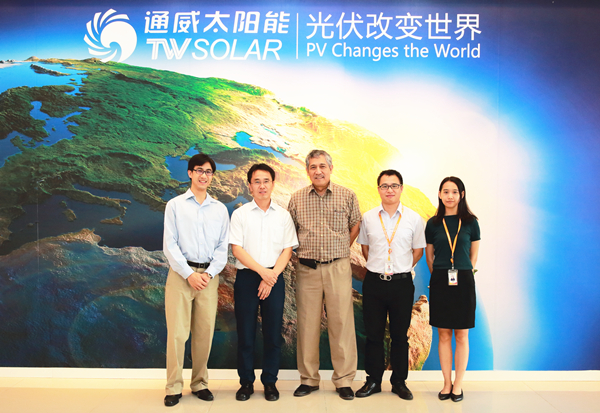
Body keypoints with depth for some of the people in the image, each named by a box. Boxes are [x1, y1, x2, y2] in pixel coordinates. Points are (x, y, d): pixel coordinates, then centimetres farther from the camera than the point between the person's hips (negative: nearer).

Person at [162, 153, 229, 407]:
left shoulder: (220, 209, 11)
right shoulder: (175, 205, 5)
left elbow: (223, 247, 8)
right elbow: (170, 245, -1)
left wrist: (209, 274, -6)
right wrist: (189, 274, -9)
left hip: (209, 276, 2)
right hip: (180, 273, -2)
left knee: (204, 333, 5)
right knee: (177, 333, -3)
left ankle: (199, 383, 19)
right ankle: (174, 388, 8)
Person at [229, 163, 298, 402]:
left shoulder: (283, 216, 7)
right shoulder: (240, 214, 3)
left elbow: (287, 250, 3)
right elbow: (236, 249, -3)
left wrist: (271, 278, -9)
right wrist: (262, 271, -12)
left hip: (274, 278, 1)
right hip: (247, 277, -1)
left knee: (273, 333, 5)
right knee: (245, 332, 3)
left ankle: (270, 382, 19)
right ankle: (246, 382, 18)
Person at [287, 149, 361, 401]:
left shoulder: (347, 196, 3)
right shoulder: (297, 199, 6)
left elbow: (355, 225, 14)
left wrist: (341, 250, 10)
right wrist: (304, 252, 9)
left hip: (338, 267, -1)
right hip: (307, 268, 1)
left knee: (342, 322, 0)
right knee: (307, 323, 6)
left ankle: (344, 380, 13)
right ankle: (308, 379, 19)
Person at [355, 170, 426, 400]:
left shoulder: (413, 219, 0)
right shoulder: (368, 218, 2)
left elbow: (418, 251, 8)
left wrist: (399, 269, 4)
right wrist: (379, 268, 9)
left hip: (402, 283, -1)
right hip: (374, 283, 1)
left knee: (400, 335, 9)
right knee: (373, 333, 8)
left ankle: (399, 382, 24)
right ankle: (373, 381, 22)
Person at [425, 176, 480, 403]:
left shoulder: (470, 222, 1)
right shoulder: (433, 223, 3)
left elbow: (473, 254, 8)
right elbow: (429, 256, 10)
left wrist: (463, 273, 3)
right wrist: (439, 276, 4)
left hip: (463, 282, -1)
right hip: (440, 282, 1)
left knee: (461, 335, 5)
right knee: (443, 335, 7)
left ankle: (458, 384, 17)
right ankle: (447, 383, 18)